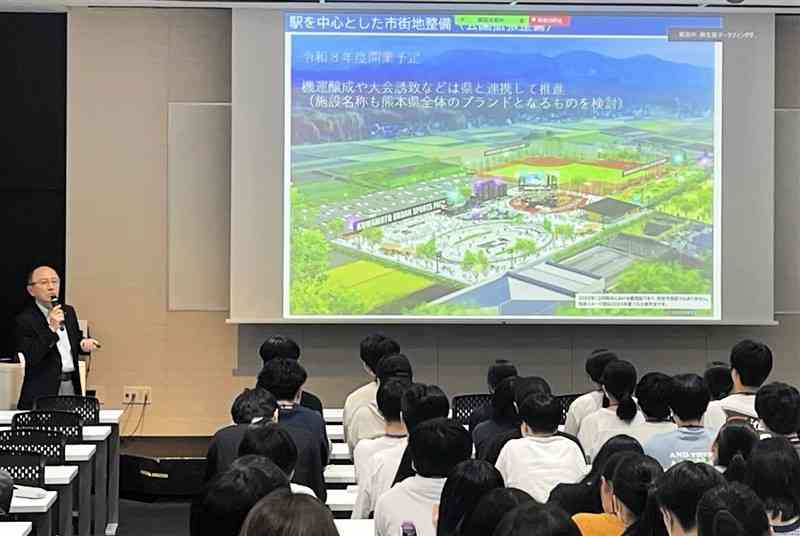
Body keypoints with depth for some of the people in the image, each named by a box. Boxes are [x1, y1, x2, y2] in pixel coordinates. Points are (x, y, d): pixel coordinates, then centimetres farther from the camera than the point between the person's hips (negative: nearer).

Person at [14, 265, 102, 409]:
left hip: (72, 386, 5)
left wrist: (84, 344, 3)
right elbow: (28, 360, -16)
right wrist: (51, 329, -21)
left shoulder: (69, 311, 14)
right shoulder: (24, 320, -6)